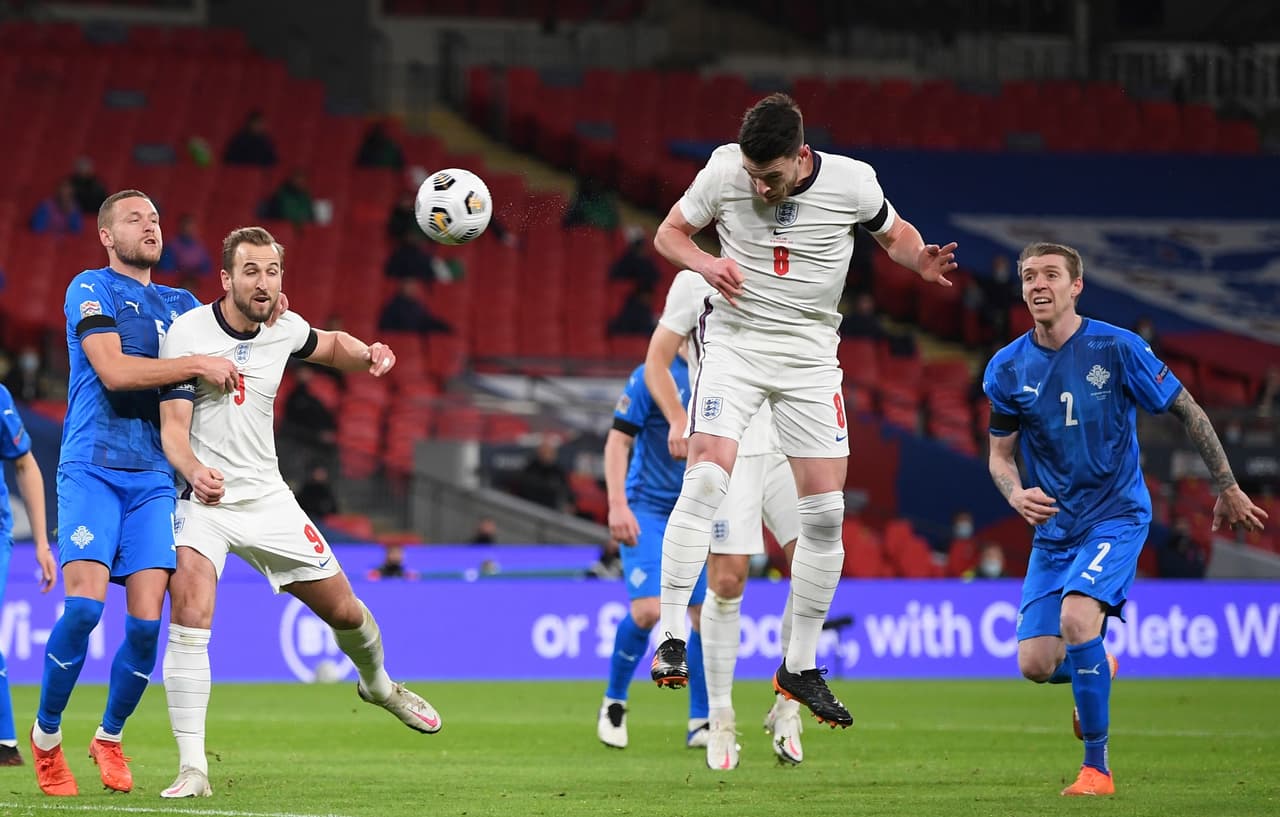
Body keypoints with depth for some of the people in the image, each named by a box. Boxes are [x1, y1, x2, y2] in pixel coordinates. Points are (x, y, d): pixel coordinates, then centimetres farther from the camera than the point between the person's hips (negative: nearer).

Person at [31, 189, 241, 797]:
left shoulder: (180, 305, 19)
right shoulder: (90, 290, 2)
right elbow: (113, 369, -12)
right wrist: (196, 365, -14)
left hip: (154, 478, 5)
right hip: (92, 468, -5)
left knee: (146, 621, -8)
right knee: (86, 604, -19)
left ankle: (110, 738, 14)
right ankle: (45, 736, 1)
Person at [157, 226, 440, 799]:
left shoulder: (283, 327, 1)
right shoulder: (188, 332, -14)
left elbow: (332, 346, 24)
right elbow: (172, 428, -20)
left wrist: (369, 354, 1)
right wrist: (195, 471, -41)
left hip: (267, 499, 5)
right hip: (202, 499, -5)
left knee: (342, 608, 10)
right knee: (189, 616, -26)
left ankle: (378, 684, 45)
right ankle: (192, 768, -23)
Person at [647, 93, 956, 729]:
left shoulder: (851, 181, -9)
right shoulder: (723, 170, -10)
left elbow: (894, 233, 11)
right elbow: (668, 234, 5)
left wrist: (920, 259, -12)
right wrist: (705, 264, -17)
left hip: (810, 354, 2)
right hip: (733, 342, -2)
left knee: (825, 513, -1)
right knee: (706, 479, -22)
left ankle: (800, 668, 12)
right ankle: (672, 640, -18)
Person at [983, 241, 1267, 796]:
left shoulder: (1117, 348, -11)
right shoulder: (1007, 369, -1)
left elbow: (1187, 412, -1)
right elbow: (1001, 455, 8)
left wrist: (1227, 489, 4)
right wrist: (1016, 495, -15)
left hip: (1116, 515, -4)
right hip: (1054, 528, 4)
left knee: (1076, 615, -30)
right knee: (1036, 664, -5)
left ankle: (1097, 768, -17)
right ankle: (1095, 673, 34)